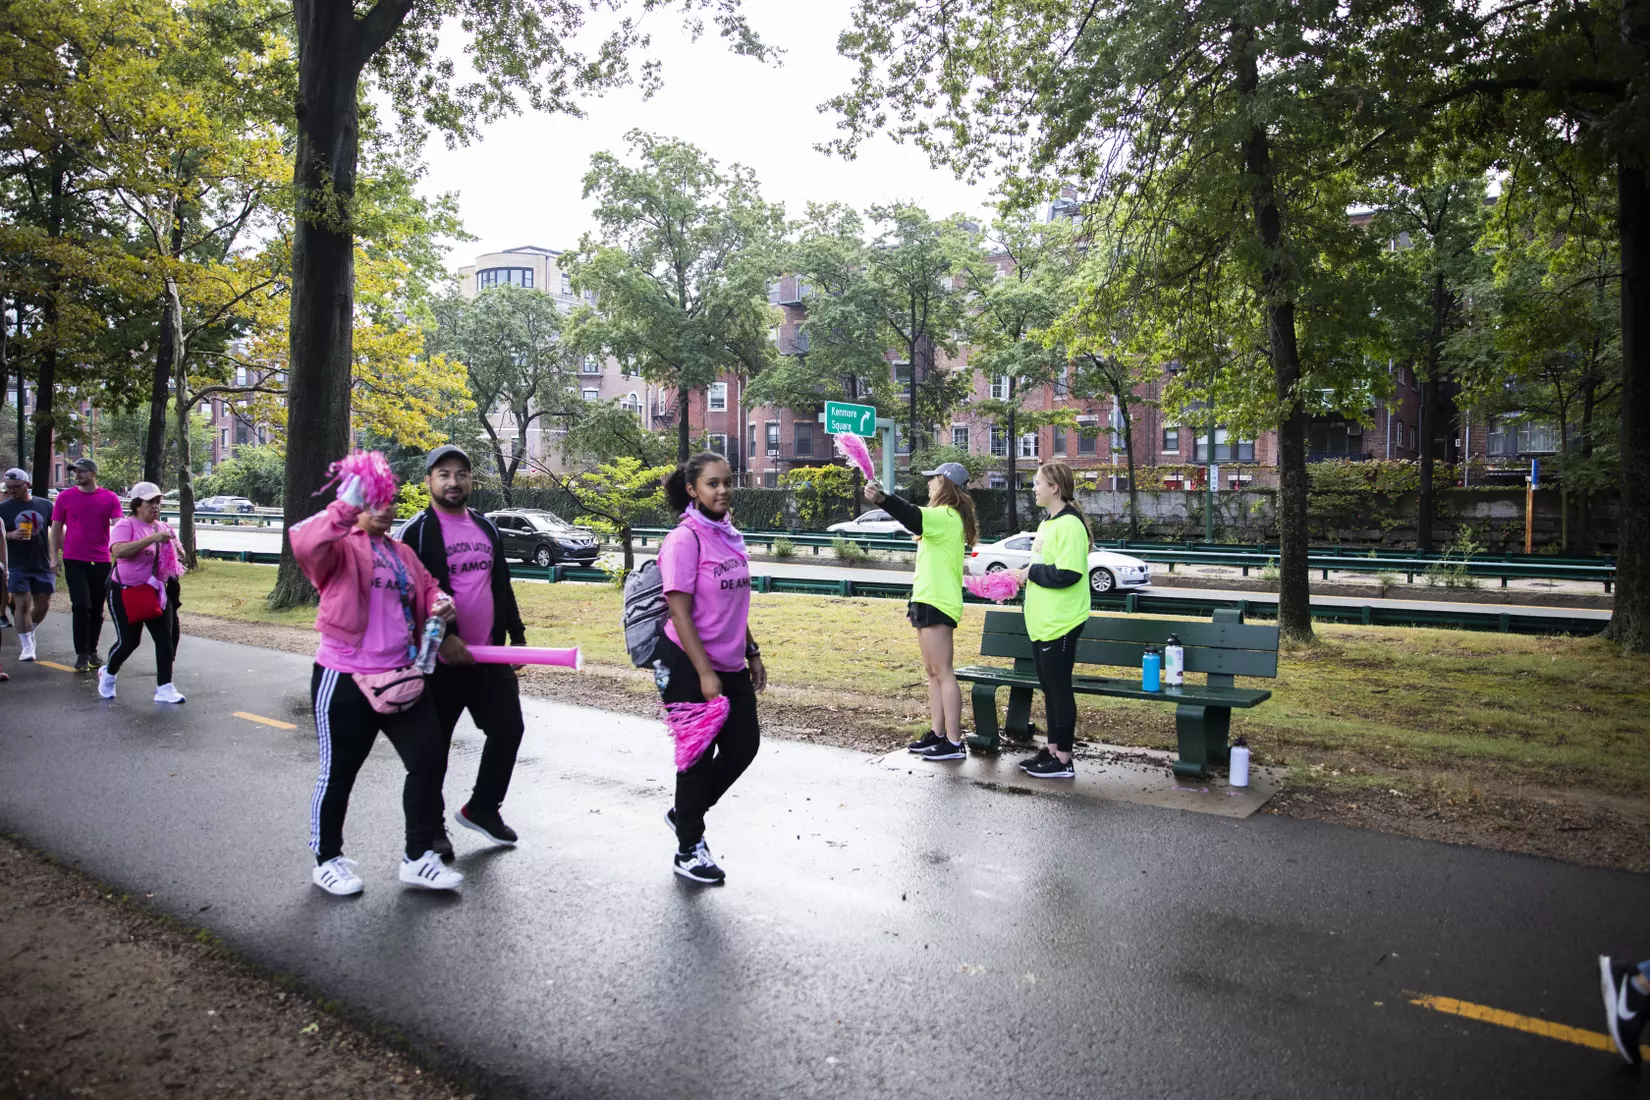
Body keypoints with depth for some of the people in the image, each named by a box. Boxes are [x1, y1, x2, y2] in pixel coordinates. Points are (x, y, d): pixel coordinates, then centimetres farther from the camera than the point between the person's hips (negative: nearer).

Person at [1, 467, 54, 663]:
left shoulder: (45, 505, 4)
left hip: (43, 565, 2)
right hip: (17, 567, -2)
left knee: (43, 604, 8)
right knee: (22, 604, -4)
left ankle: (28, 632, 34)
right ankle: (27, 646, 3)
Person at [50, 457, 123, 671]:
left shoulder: (110, 498, 0)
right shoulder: (65, 497, 2)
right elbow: (56, 528, 7)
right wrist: (56, 555, 2)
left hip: (101, 562, 1)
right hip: (74, 561, -1)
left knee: (97, 609, 10)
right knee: (81, 606, -8)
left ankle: (92, 651, 23)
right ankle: (82, 654, -2)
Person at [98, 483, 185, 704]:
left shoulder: (162, 528, 9)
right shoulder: (126, 525, -10)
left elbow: (176, 553, 24)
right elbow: (118, 550, -30)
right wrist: (151, 539, -35)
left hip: (156, 592, 6)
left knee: (166, 639, -3)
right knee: (128, 641, -5)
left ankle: (164, 688, 1)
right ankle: (108, 673, 27)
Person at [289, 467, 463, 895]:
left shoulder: (402, 553, 16)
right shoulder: (342, 546, -7)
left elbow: (427, 586, 25)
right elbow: (305, 544, -29)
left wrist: (440, 602, 2)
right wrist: (346, 505, -40)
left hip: (400, 677, 7)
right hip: (345, 680, -7)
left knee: (429, 759, 4)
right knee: (338, 772, 8)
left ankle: (418, 857, 17)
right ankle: (327, 860, 27)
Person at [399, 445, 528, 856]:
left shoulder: (487, 527, 13)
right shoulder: (417, 532, -7)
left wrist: (516, 634, 16)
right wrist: (441, 637, -20)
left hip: (489, 656, 6)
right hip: (440, 660, -6)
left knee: (508, 729, 10)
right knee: (434, 745, 4)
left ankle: (482, 808, 29)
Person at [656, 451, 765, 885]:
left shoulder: (731, 536, 8)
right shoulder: (685, 540, -15)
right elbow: (680, 613, -18)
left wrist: (751, 653, 17)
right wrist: (705, 673, -20)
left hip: (730, 665, 8)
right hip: (690, 666, -8)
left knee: (744, 743, 12)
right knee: (699, 753, 3)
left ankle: (686, 812, 34)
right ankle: (689, 849, 23)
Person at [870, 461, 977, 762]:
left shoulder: (947, 516, -16)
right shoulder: (947, 517, 18)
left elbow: (914, 517, -34)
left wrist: (883, 498, -49)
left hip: (937, 604, -11)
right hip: (930, 602, 11)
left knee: (942, 673, -8)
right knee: (933, 672, 13)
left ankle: (954, 742, -6)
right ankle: (938, 734, 19)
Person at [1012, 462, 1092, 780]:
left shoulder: (1069, 524, -16)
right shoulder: (1048, 523, 15)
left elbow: (1067, 574, -25)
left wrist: (1031, 572, -13)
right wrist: (1025, 577, 5)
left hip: (1060, 623, -9)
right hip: (1042, 622, 10)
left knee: (1059, 689, -1)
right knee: (1049, 689, 15)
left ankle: (1063, 760, 8)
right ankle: (1052, 750, 24)